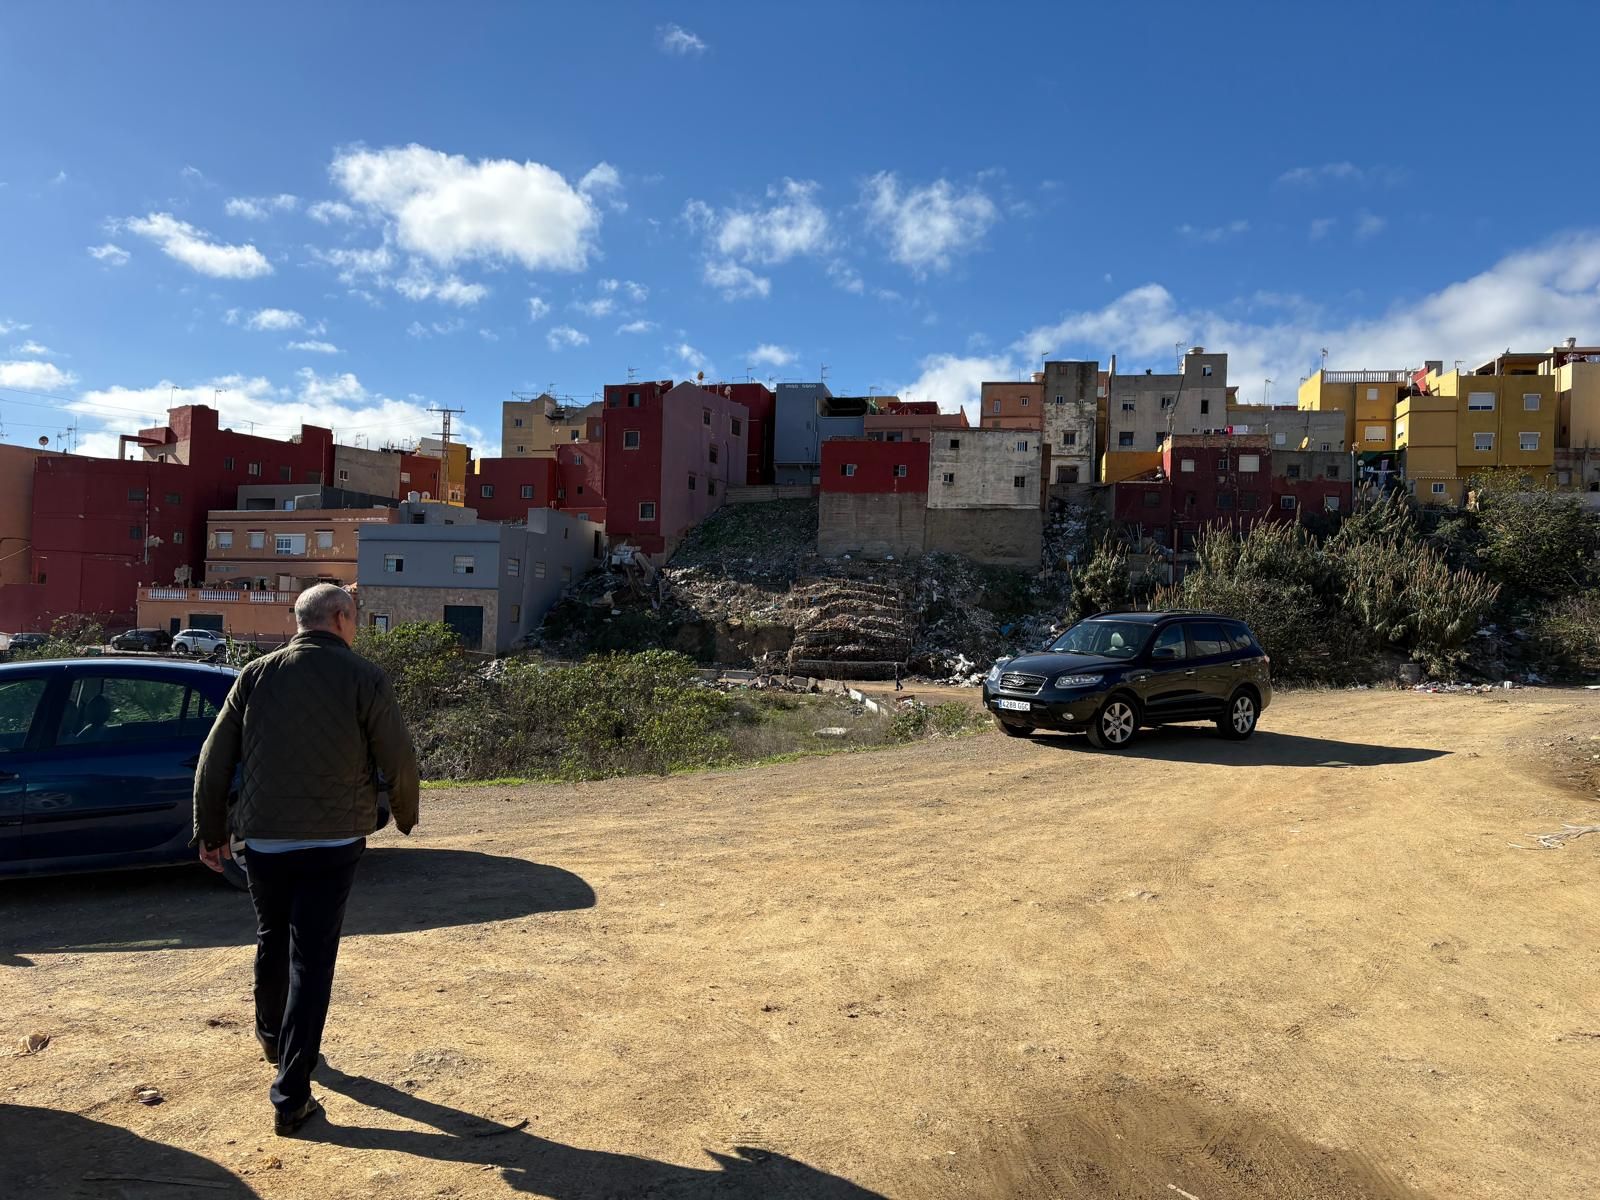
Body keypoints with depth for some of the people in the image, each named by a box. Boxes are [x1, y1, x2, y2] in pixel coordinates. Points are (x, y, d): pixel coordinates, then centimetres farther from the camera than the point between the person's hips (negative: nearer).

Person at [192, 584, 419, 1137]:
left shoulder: (256, 675, 2)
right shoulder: (364, 677, -8)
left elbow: (215, 759, 5)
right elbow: (399, 759, -6)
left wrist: (210, 831, 15)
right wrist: (405, 815, 12)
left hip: (263, 838, 4)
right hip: (333, 841, -4)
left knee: (272, 941, 25)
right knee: (312, 959, 2)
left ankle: (272, 1036, 47)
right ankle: (291, 1096, 4)